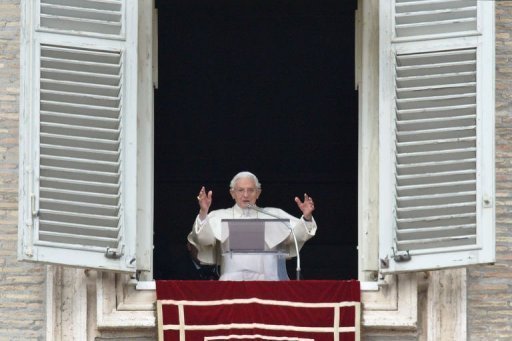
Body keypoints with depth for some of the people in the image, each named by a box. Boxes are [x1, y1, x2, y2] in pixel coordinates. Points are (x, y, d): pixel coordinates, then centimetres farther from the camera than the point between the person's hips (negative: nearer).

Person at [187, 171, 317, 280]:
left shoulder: (273, 215, 18)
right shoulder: (220, 217, 15)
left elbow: (297, 232, 9)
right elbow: (203, 238, 0)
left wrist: (306, 217, -12)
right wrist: (203, 213, -18)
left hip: (266, 281, 1)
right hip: (232, 280, -1)